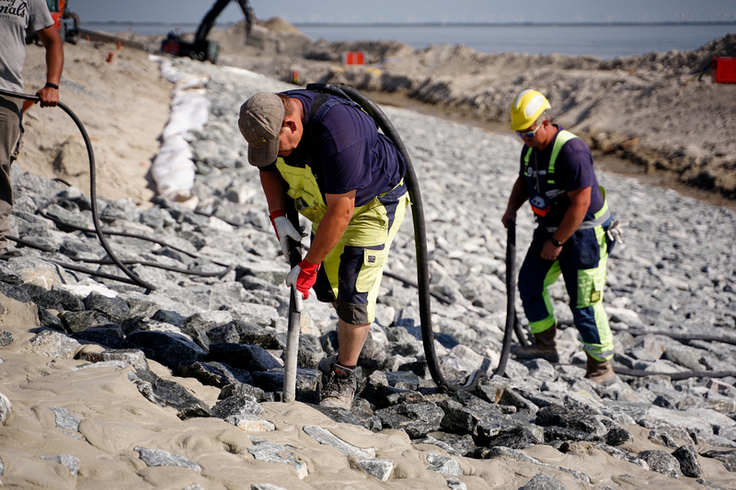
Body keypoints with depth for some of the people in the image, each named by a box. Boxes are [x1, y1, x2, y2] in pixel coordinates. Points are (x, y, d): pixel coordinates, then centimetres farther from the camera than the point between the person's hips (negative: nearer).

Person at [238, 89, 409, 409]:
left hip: (374, 202, -8)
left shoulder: (334, 132, -41)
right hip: (327, 201, 8)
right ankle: (351, 348, 39)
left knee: (354, 290, -14)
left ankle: (344, 375, 3)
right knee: (327, 283, 13)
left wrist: (307, 268, -29)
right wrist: (277, 216, -11)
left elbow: (342, 211, -36)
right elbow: (269, 169, 5)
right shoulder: (270, 119, -17)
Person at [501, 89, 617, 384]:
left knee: (584, 303, -7)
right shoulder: (531, 149, 2)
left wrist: (557, 242, -20)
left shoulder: (570, 151, -26)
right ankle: (545, 344, 22)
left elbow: (580, 203, -26)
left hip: (584, 233, -9)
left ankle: (601, 366, 4)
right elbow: (524, 181, 21)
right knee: (529, 283, 8)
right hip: (551, 228, 9)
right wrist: (512, 208, 1)